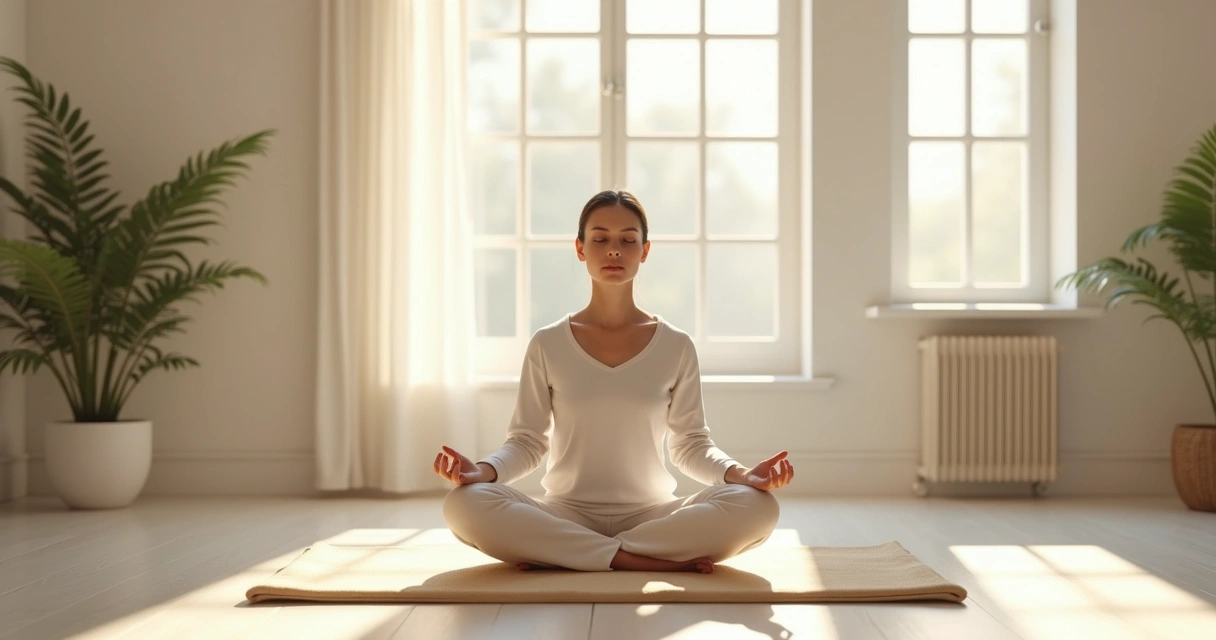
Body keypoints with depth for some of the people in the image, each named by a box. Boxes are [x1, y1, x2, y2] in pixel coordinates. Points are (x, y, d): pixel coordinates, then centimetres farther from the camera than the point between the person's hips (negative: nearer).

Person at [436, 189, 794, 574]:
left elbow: (690, 444, 8)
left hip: (651, 515, 0)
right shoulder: (547, 345, 4)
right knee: (465, 504, -31)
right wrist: (483, 470, -18)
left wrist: (741, 474, -13)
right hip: (565, 515, 0)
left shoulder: (676, 347, 5)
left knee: (755, 506, -29)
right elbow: (527, 442, 4)